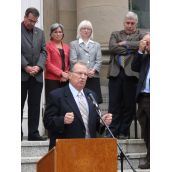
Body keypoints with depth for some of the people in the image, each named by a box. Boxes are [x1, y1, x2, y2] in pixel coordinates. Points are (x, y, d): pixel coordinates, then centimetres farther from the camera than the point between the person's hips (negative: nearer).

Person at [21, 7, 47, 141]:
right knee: (19, 105, 3)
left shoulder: (40, 33, 14)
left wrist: (38, 66, -6)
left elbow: (43, 51, 10)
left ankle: (33, 132, 8)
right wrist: (26, 66, -15)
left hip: (36, 75, 5)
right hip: (21, 75, -4)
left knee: (35, 105, 4)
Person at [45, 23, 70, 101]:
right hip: (52, 80, -4)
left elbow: (69, 63, 17)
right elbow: (47, 63, -6)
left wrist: (67, 74, -2)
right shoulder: (48, 45, 2)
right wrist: (61, 73, -12)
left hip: (65, 80, 5)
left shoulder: (66, 47, 18)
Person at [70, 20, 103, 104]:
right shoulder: (73, 44, 13)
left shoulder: (96, 45, 22)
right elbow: (73, 60, 0)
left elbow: (99, 61, 10)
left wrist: (93, 70, -10)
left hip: (94, 78, 2)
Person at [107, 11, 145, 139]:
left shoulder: (141, 35, 12)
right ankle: (112, 131, 3)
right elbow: (112, 48, -2)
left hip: (131, 73, -1)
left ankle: (124, 132, 10)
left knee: (129, 104, 2)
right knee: (114, 104, 0)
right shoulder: (116, 34, 17)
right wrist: (131, 49, -7)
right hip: (116, 73, 1)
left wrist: (125, 44, -6)